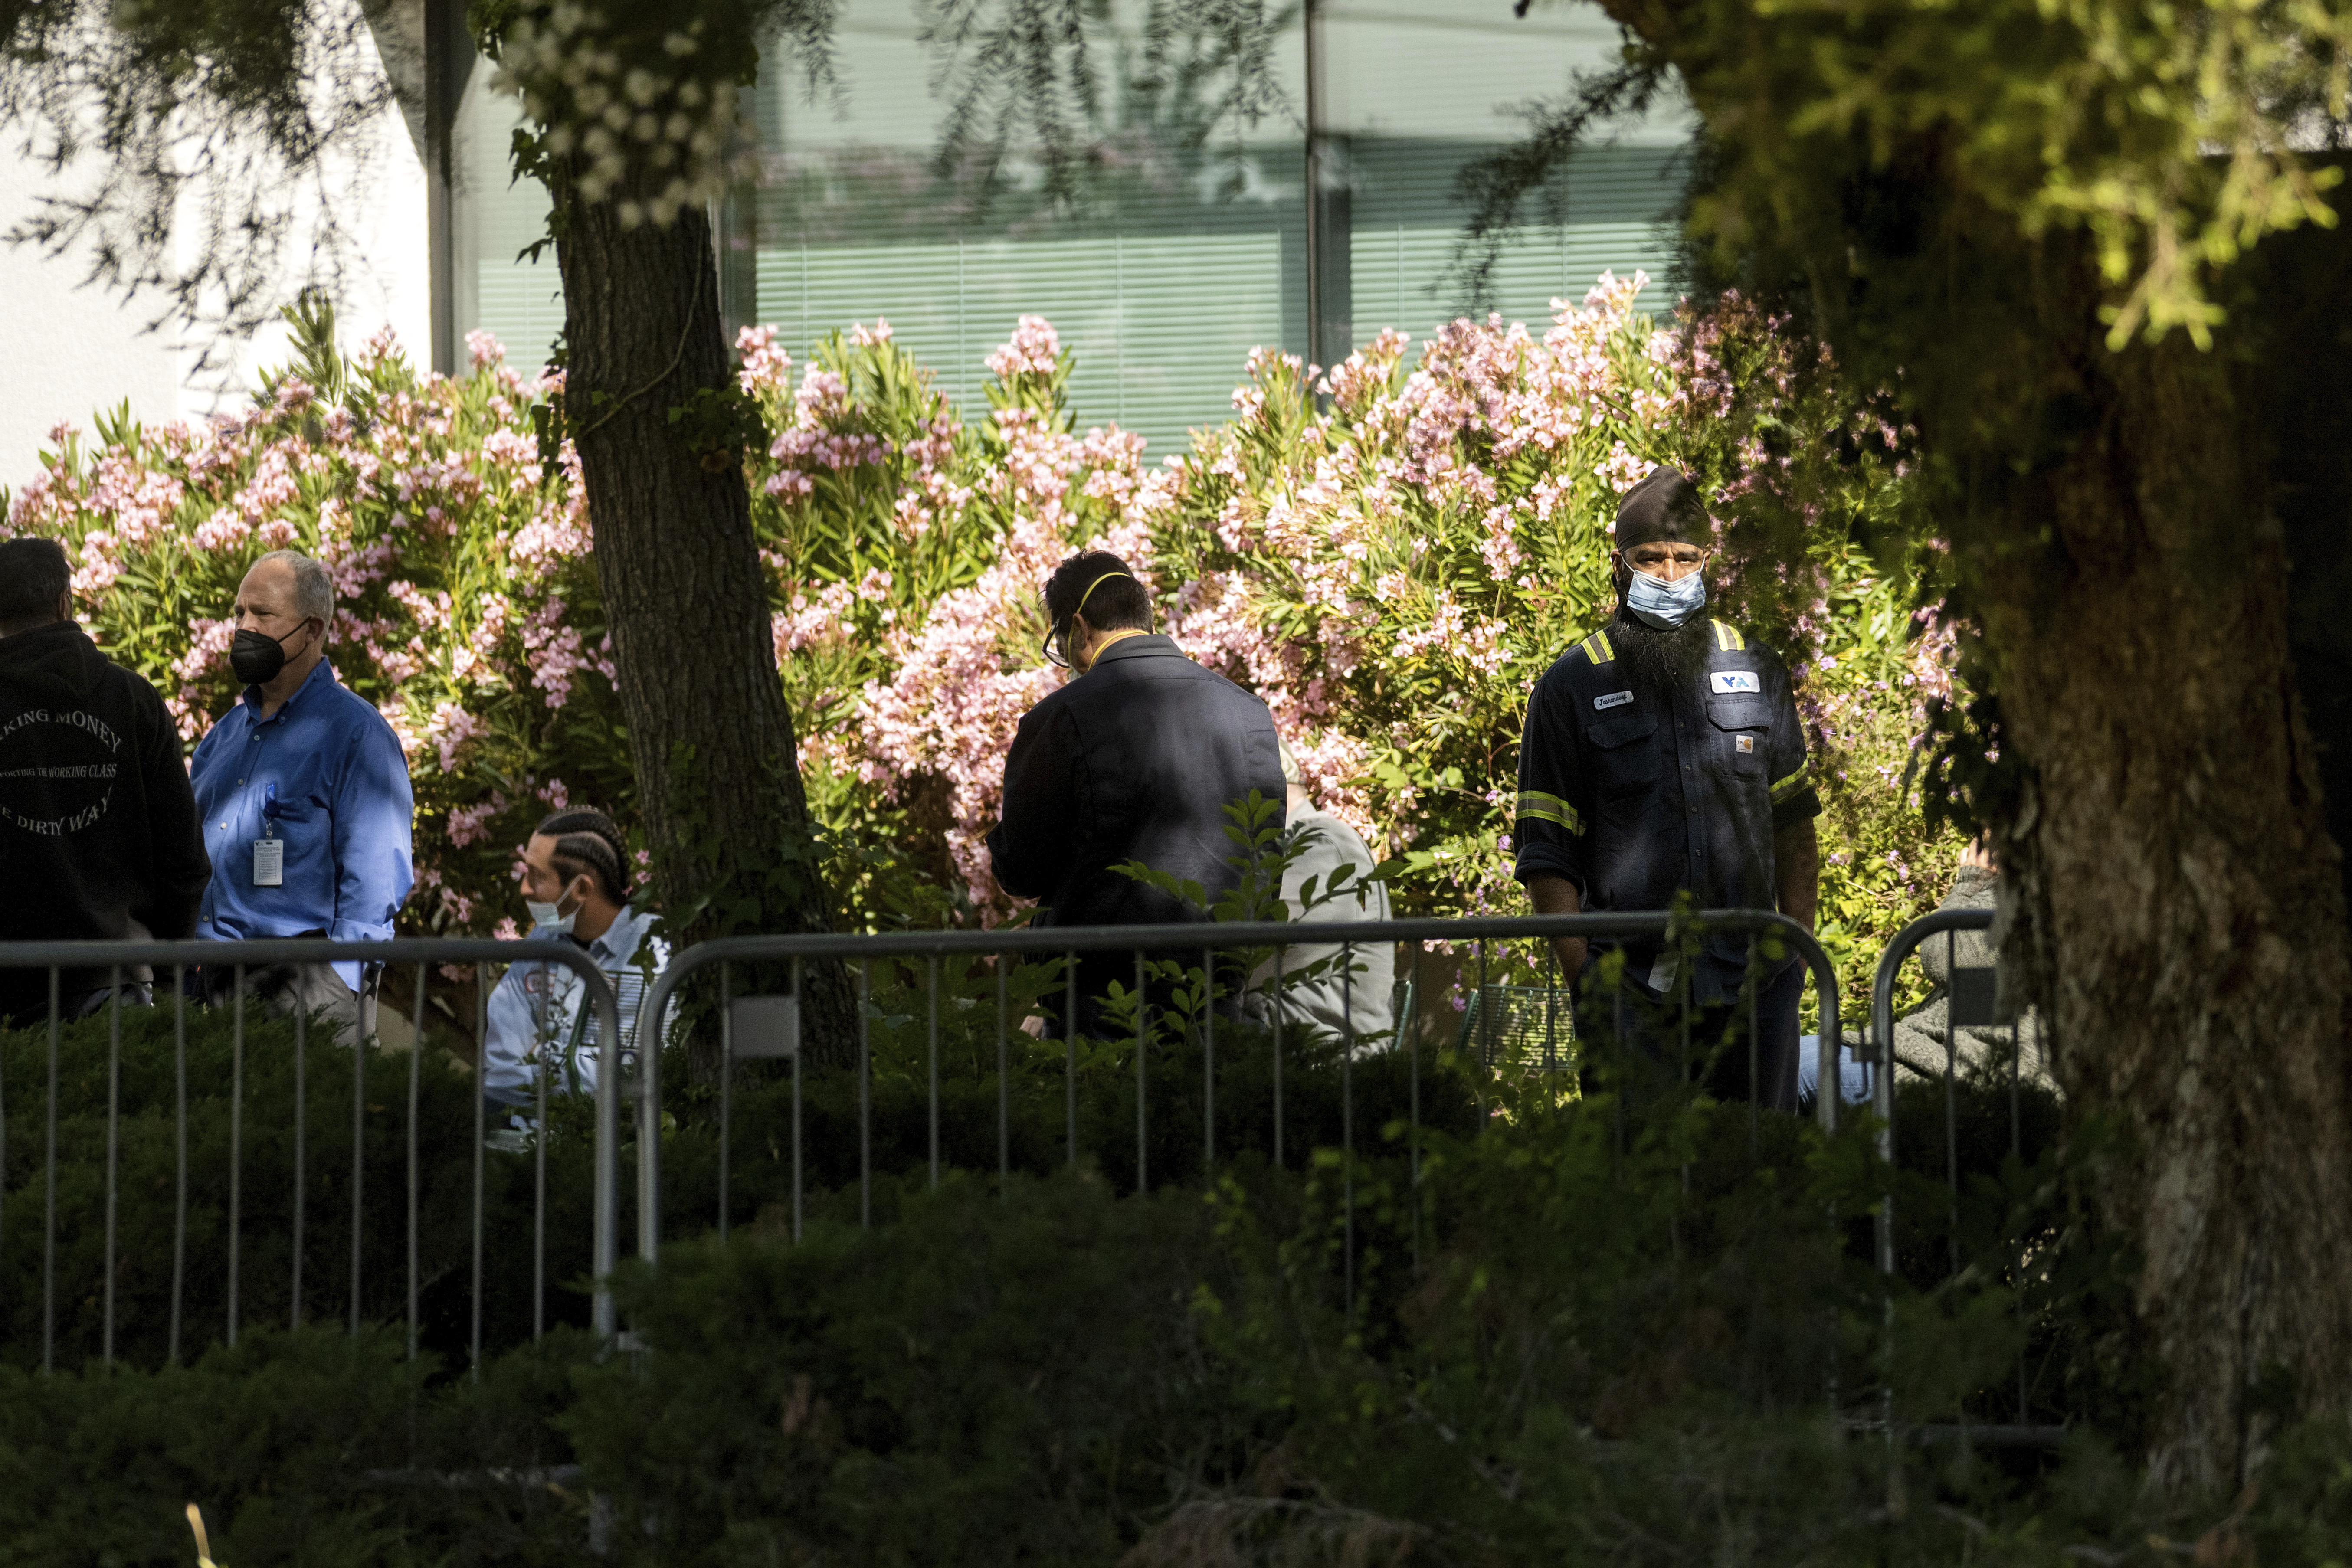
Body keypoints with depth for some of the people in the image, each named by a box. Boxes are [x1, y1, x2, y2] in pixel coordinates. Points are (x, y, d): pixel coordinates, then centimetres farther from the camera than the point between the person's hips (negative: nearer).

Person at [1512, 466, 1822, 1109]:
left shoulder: (1755, 669, 11)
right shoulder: (1574, 687, 1)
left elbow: (1792, 819, 16)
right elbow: (1545, 852, 0)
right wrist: (1584, 978, -9)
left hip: (1754, 981, 3)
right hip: (1634, 980, -2)